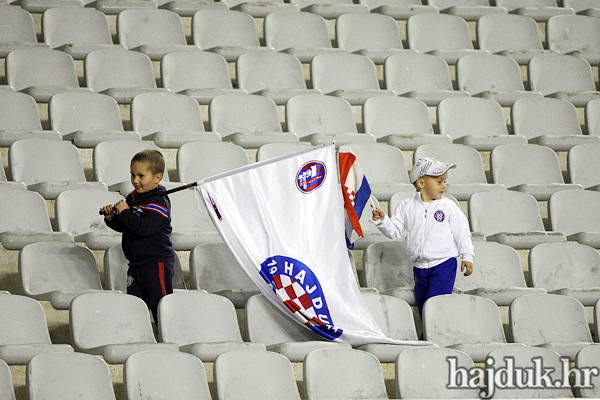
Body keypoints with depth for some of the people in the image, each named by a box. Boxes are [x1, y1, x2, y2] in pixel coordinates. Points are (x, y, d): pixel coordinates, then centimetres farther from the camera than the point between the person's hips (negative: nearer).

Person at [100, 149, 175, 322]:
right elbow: (124, 226, 18)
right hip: (136, 263, 9)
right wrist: (111, 218, -1)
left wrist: (125, 212, -20)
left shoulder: (159, 202, -16)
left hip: (157, 263, -9)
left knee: (159, 304, -5)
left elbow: (144, 227, -29)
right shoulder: (133, 197, 11)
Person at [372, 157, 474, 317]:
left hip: (444, 263, -3)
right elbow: (395, 231, 4)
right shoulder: (407, 206, 3)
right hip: (419, 266, 3)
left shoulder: (448, 207, -1)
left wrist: (467, 257, -2)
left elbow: (462, 233, 3)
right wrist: (382, 220, -14)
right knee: (422, 307, 9)